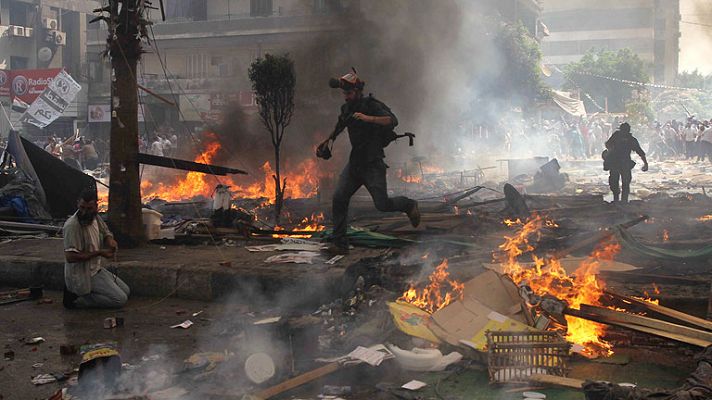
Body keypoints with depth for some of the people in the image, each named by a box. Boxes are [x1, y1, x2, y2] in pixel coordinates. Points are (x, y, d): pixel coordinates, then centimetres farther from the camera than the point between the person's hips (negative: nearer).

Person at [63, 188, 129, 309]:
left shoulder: (94, 217, 1)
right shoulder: (72, 225, -24)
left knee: (125, 291, 15)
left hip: (96, 269, 9)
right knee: (120, 299, -12)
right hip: (82, 275, -9)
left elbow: (106, 233, 19)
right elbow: (70, 257, -29)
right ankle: (76, 299, -5)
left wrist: (110, 240, -6)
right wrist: (99, 253, -21)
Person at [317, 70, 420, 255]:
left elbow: (393, 120, -28)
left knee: (382, 204, -7)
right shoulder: (346, 108, 10)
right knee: (339, 198, -8)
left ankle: (409, 205, 25)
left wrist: (368, 118, -37)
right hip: (354, 163, 6)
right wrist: (328, 141, 28)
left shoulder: (372, 106, -12)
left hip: (372, 164, -6)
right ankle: (339, 243, -3)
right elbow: (340, 125, 33)